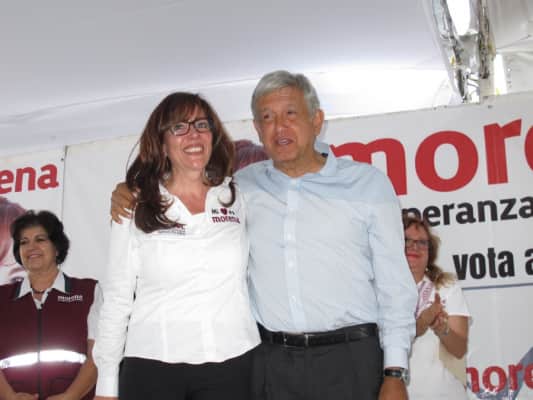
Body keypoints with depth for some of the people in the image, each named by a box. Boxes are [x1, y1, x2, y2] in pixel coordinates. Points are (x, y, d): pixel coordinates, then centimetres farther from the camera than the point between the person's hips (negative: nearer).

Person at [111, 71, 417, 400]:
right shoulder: (243, 186, 8)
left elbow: (395, 285, 2)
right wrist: (132, 197, 5)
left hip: (350, 359, -1)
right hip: (270, 361, 2)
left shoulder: (368, 182, 4)